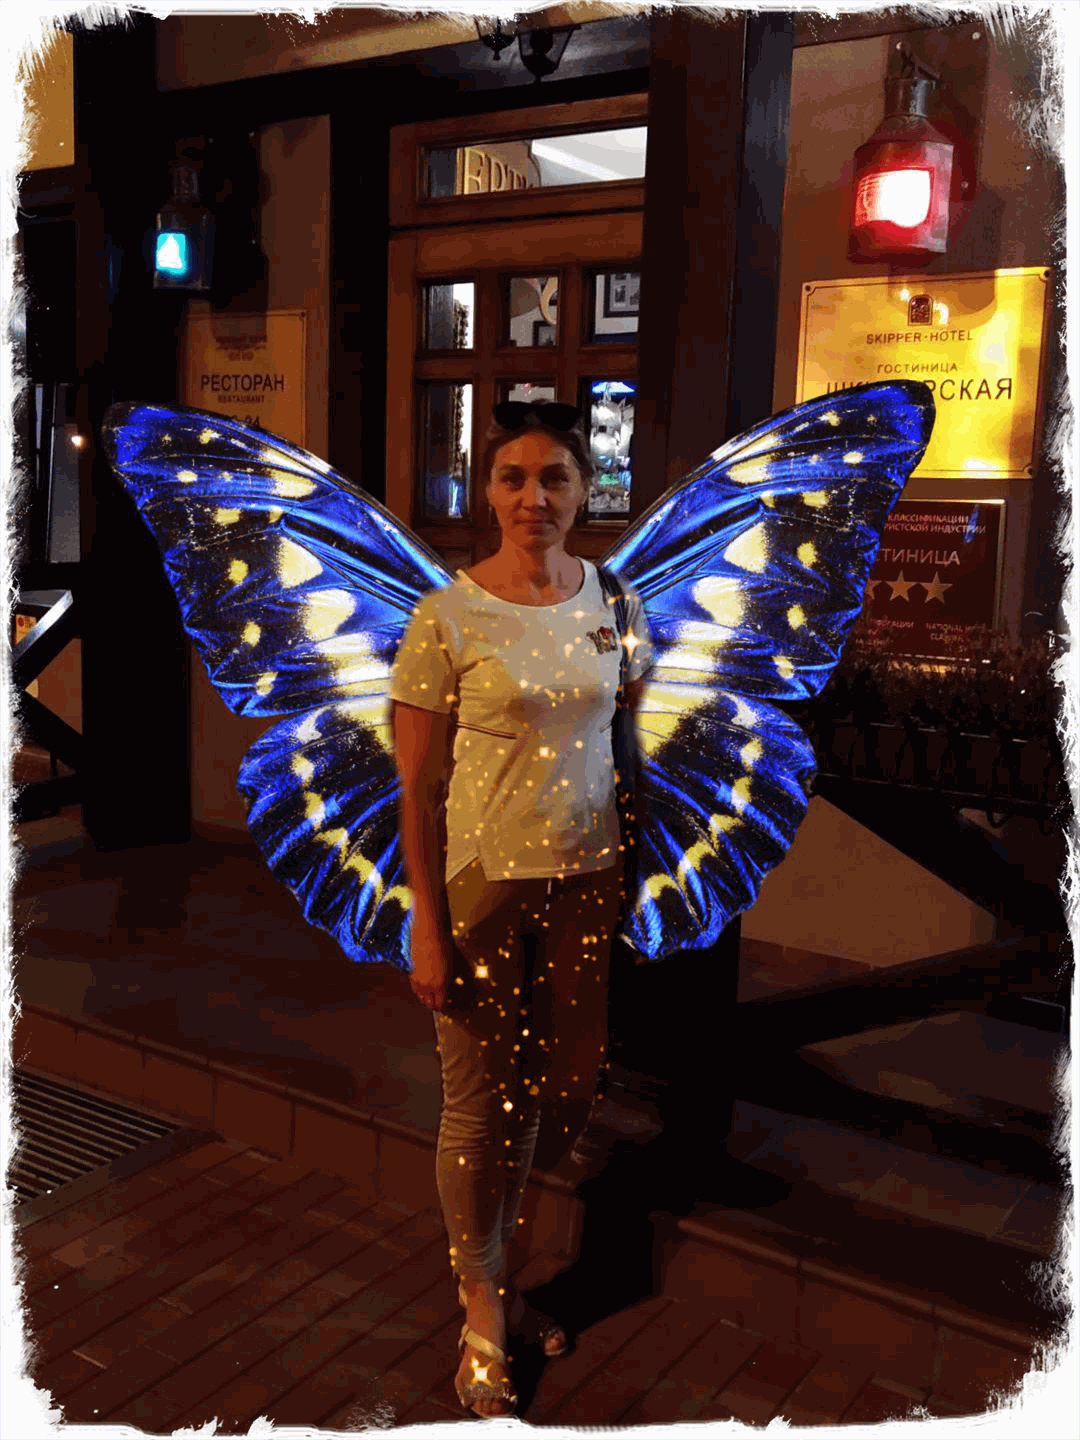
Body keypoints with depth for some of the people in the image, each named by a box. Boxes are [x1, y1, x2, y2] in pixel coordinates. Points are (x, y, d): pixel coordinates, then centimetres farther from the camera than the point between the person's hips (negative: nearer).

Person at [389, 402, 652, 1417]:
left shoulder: (613, 599, 3)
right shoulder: (445, 619, -10)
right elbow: (416, 790, -9)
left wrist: (636, 878, 10)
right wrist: (427, 929, -10)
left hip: (589, 878, 4)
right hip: (481, 884, -4)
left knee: (560, 1088, 14)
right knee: (482, 1103, 7)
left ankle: (503, 1265, 37)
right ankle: (482, 1307, 29)